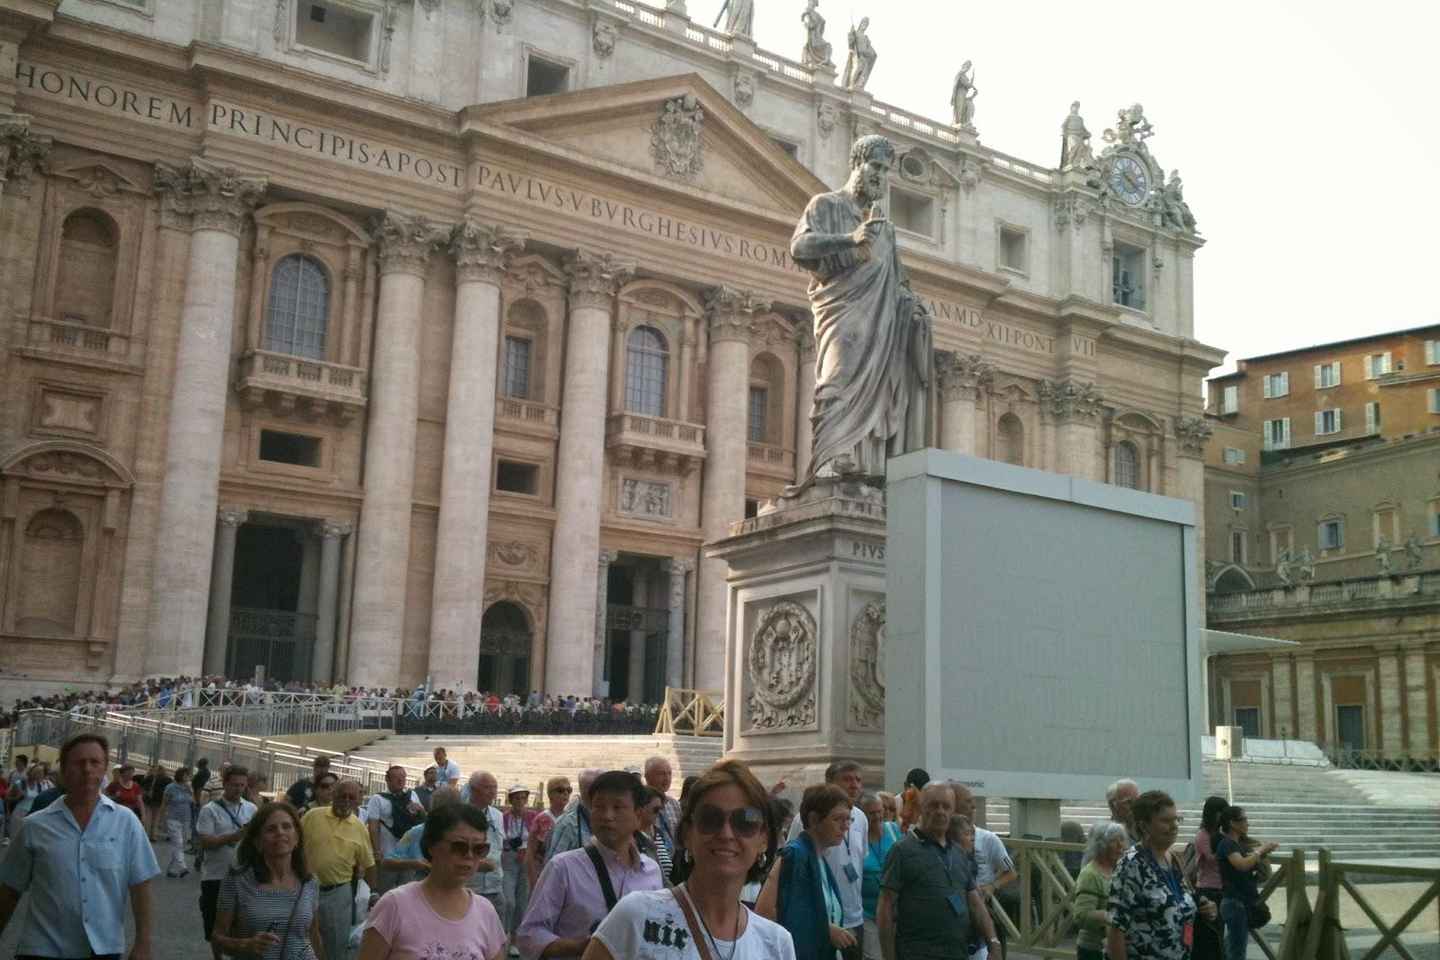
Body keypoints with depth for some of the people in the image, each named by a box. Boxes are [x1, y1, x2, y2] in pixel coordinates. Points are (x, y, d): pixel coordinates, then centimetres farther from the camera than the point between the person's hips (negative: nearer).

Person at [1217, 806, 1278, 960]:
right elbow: (1242, 865, -29)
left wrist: (1263, 855, -1)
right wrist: (1261, 850, -17)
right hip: (1234, 903, -9)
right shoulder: (1226, 843, -13)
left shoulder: (1240, 844, 14)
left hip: (1245, 902, 9)